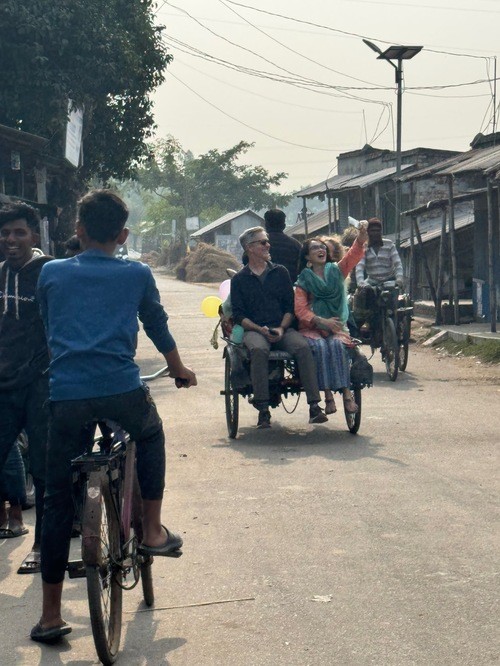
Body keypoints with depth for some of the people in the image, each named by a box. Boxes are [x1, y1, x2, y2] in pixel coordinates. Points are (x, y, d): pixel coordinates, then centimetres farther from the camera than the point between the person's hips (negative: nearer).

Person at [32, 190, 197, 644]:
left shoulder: (51, 274, 14)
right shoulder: (137, 275, 12)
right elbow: (158, 326, 25)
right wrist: (180, 369, 43)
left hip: (67, 396, 1)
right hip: (122, 391, -1)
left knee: (58, 502, 8)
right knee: (151, 436, 34)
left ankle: (51, 615, 11)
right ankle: (153, 531, 29)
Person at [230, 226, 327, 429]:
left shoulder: (280, 272, 17)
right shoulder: (239, 279, 11)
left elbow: (290, 306, 12)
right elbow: (238, 314, 4)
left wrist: (281, 329, -7)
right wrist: (260, 329, -13)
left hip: (282, 329, 2)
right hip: (254, 330, -2)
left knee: (303, 347, -29)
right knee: (258, 349, -36)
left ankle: (314, 406, -32)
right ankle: (263, 410, -34)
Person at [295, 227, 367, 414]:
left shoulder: (336, 271, 13)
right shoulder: (303, 280, 7)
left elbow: (354, 254, -5)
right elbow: (300, 309, -4)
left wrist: (362, 235, -24)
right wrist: (321, 321, -19)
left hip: (336, 326, 1)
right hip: (311, 328, -1)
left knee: (337, 345, -31)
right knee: (320, 347, -32)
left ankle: (346, 392, -35)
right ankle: (328, 395, -34)